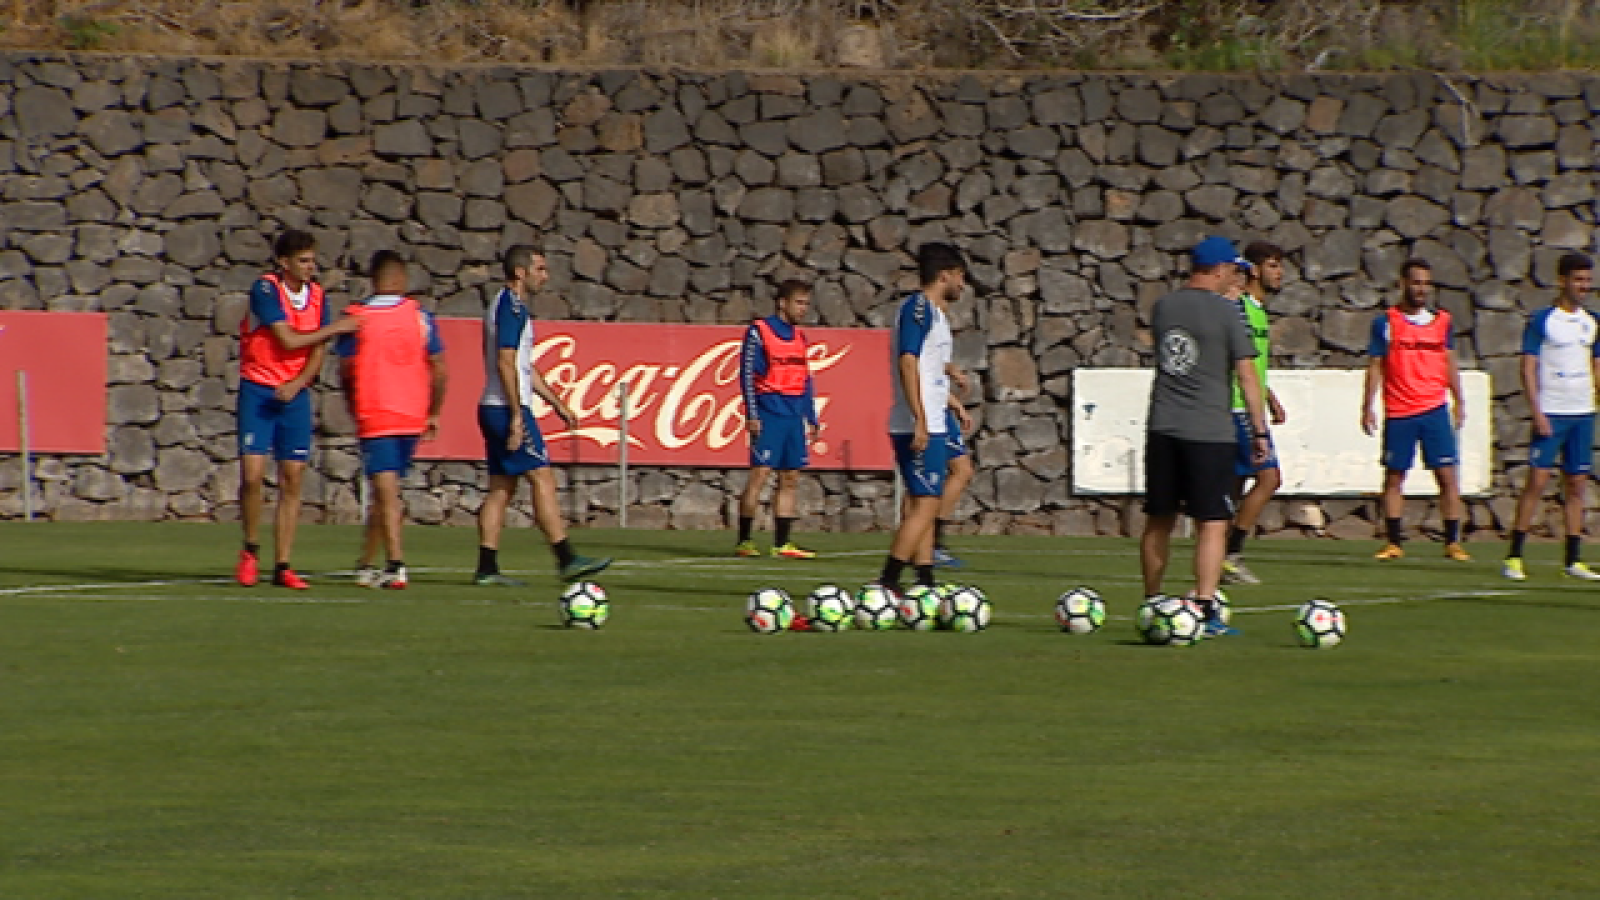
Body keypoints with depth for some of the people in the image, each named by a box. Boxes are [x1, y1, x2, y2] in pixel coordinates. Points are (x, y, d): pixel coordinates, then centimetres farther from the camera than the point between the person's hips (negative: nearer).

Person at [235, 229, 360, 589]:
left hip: (295, 394, 4)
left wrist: (297, 384, -15)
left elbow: (317, 354, 3)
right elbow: (288, 340, -18)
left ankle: (282, 566, 6)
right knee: (252, 474, -13)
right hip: (258, 390, -4)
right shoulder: (265, 289, -11)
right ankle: (251, 551, 9)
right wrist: (334, 328, -8)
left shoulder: (316, 295, 5)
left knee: (292, 479, 1)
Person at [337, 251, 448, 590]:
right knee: (387, 492, 15)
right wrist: (433, 414, 13)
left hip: (373, 418, -3)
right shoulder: (419, 317, -1)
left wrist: (354, 412, 15)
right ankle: (366, 564, 23)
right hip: (412, 418, 3)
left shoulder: (356, 318, -5)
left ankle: (396, 566, -15)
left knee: (387, 493, -4)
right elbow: (439, 371, 1)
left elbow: (346, 371, -1)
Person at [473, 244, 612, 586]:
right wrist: (516, 416, -22)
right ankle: (567, 560, -12)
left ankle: (487, 568, 5)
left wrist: (557, 403, 27)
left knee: (501, 487, 8)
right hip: (507, 409, -10)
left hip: (495, 410, 10)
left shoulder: (510, 306, 20)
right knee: (542, 477, -10)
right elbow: (506, 362, -20)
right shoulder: (512, 307, -12)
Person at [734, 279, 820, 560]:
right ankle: (743, 541, -7)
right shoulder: (758, 331, -3)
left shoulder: (799, 336, 17)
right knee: (760, 473, -11)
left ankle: (782, 543, 7)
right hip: (769, 412, -7)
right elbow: (747, 374, -7)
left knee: (790, 478, 4)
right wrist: (752, 415, -14)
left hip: (795, 415, 7)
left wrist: (811, 419, 17)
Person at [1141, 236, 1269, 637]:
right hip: (1209, 431, -5)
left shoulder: (1162, 307, 8)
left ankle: (1152, 604, 21)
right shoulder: (1225, 312, -7)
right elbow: (1246, 375, -6)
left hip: (1162, 428, 5)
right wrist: (1259, 431, -2)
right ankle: (1206, 608, -13)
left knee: (1158, 520, 13)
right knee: (1212, 523, -4)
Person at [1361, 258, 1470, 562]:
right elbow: (1375, 367, 2)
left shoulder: (1442, 321, 9)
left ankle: (1452, 542, 0)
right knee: (1393, 477, 3)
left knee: (1447, 475, -4)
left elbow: (1450, 364, 17)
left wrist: (1458, 402, 12)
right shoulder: (1386, 322, 1)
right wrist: (1367, 408, -3)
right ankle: (1393, 543, 10)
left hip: (1436, 410, 2)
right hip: (1398, 413, -2)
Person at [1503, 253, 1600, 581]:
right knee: (1538, 480, -10)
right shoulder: (1541, 320, -6)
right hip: (1550, 414, -6)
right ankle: (1514, 557, -5)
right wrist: (1537, 413, -15)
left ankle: (1572, 560, 10)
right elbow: (1528, 368, -8)